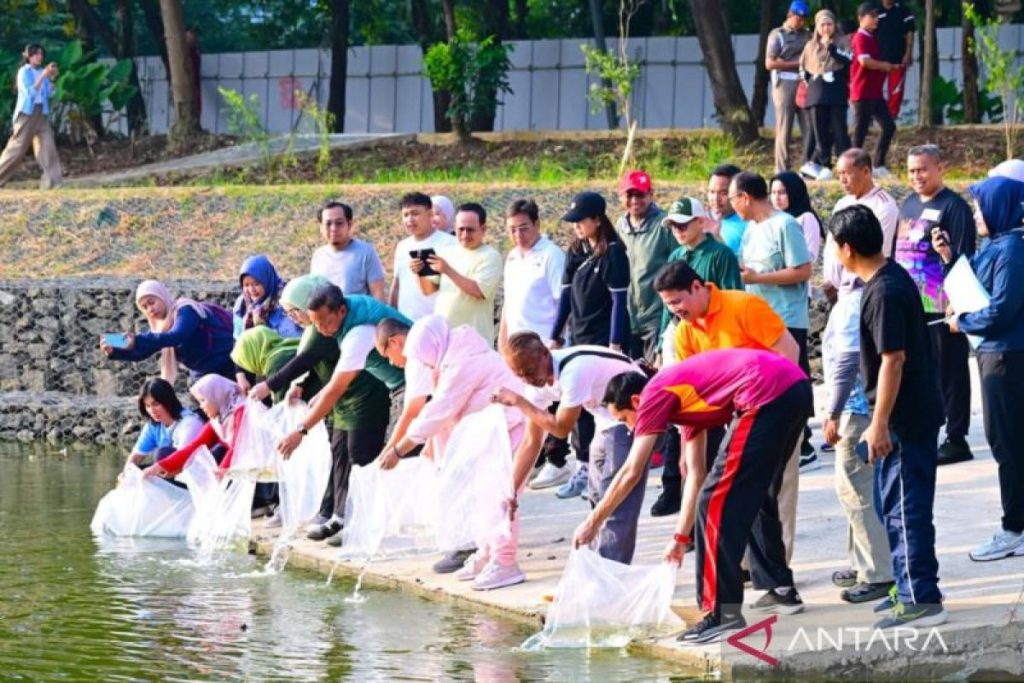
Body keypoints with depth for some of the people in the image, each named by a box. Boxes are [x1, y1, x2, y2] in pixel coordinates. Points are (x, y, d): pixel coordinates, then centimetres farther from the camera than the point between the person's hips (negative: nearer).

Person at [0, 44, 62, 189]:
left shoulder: (41, 72, 8)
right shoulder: (24, 72, -9)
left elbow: (49, 94, 9)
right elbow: (30, 92, -19)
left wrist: (52, 78, -5)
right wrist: (43, 76, -21)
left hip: (41, 113, 6)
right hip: (27, 112, -6)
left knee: (48, 143, -7)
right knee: (17, 147, -2)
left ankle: (51, 180, -11)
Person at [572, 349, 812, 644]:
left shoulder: (656, 394, 4)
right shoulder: (685, 395, 28)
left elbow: (631, 473, 3)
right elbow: (695, 474, 31)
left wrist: (592, 523, 12)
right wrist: (681, 537, 33)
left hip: (769, 395, -10)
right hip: (797, 387, 10)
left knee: (716, 503, -4)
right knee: (755, 496, 26)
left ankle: (723, 613, -3)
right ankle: (781, 589, 35)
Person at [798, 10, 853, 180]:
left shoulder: (842, 42, 5)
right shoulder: (811, 46, 14)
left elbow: (848, 59, -12)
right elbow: (803, 67, 23)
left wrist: (830, 46, -18)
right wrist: (809, 82, 13)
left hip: (836, 93, -3)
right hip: (817, 94, 3)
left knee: (839, 131, -10)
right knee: (821, 132, 2)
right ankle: (824, 166, 6)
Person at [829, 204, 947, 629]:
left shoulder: (884, 293, -21)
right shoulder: (891, 279, 10)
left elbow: (893, 359, -23)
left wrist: (880, 423, -22)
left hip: (905, 419, -10)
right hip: (906, 415, 10)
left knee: (905, 509, -6)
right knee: (892, 504, 18)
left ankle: (922, 600, -4)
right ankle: (910, 588, 26)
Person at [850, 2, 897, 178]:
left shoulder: (872, 38, 17)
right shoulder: (861, 38, -12)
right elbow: (865, 61, -26)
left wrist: (887, 67, 12)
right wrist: (884, 66, -12)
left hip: (875, 92, 10)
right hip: (863, 93, -10)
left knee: (889, 126, 8)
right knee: (861, 130, -5)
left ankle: (879, 165, 11)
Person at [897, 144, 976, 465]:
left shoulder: (953, 206, -9)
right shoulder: (908, 204, 14)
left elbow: (963, 259, -13)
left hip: (941, 307, -8)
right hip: (910, 306, 8)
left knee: (950, 372, 0)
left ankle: (956, 439, 5)